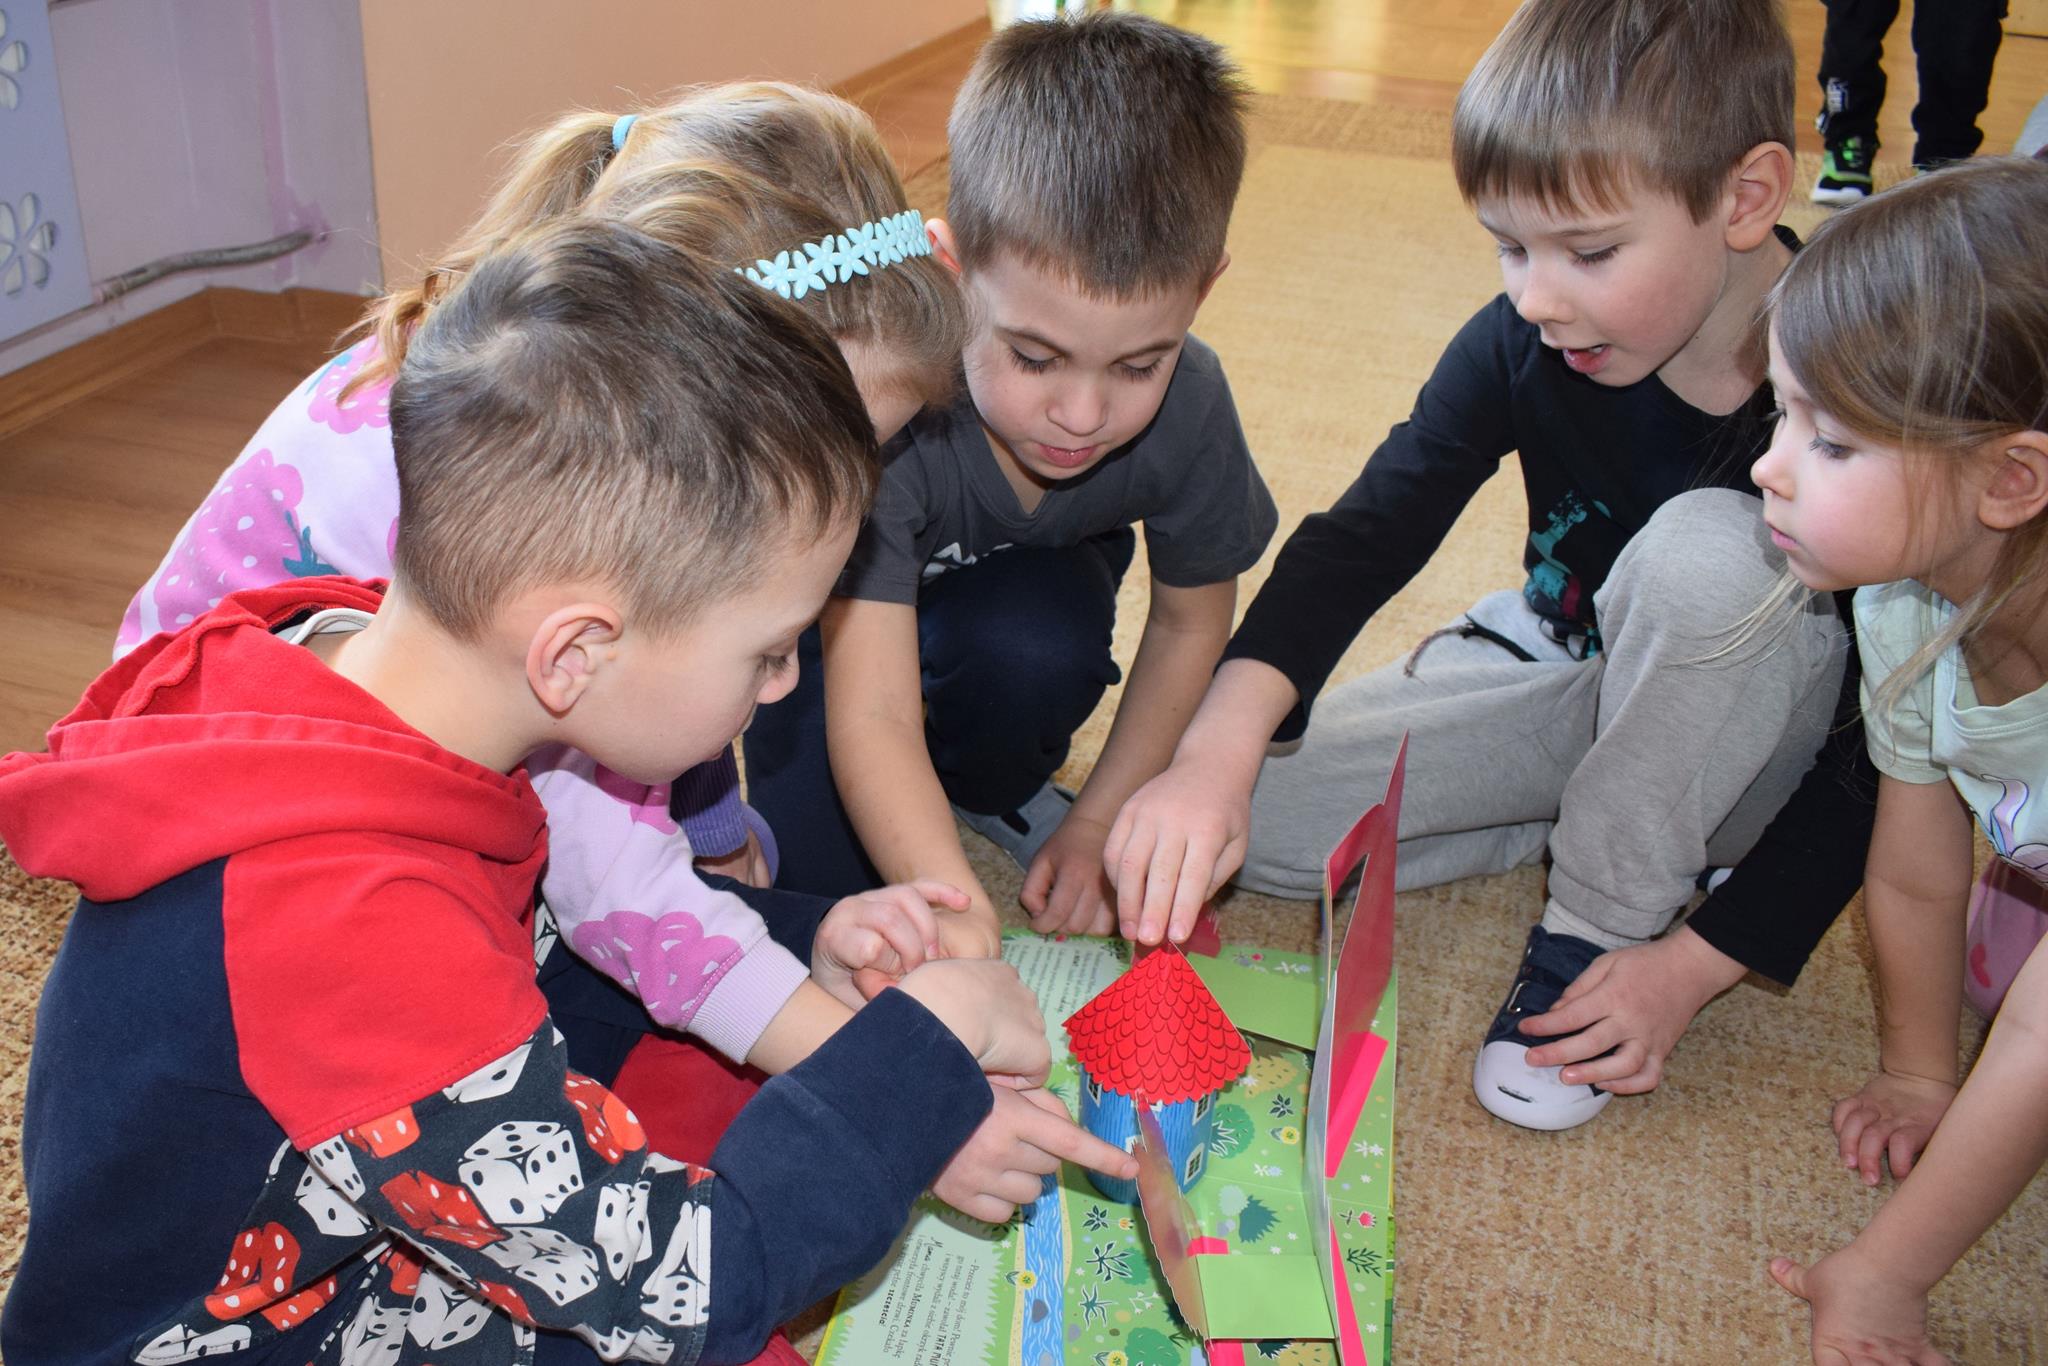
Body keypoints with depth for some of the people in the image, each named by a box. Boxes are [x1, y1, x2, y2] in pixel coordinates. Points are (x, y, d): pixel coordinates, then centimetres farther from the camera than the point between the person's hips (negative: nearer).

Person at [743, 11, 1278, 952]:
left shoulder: (1186, 406, -28)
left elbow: (1189, 621, -8)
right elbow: (871, 712, -43)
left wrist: (1101, 818, -9)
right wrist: (954, 902, -58)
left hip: (1026, 591, 3)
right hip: (838, 599, -2)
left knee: (1035, 644, -33)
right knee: (818, 870, -20)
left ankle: (993, 791, 1)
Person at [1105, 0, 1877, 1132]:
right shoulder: (1520, 347, -17)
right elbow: (1366, 533, -22)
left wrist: (1694, 964, -27)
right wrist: (1221, 746, -40)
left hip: (1745, 745, -3)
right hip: (1569, 679, 4)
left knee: (1704, 550, -36)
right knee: (1258, 820, -12)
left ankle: (1603, 919, -16)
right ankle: (1604, 819, 3)